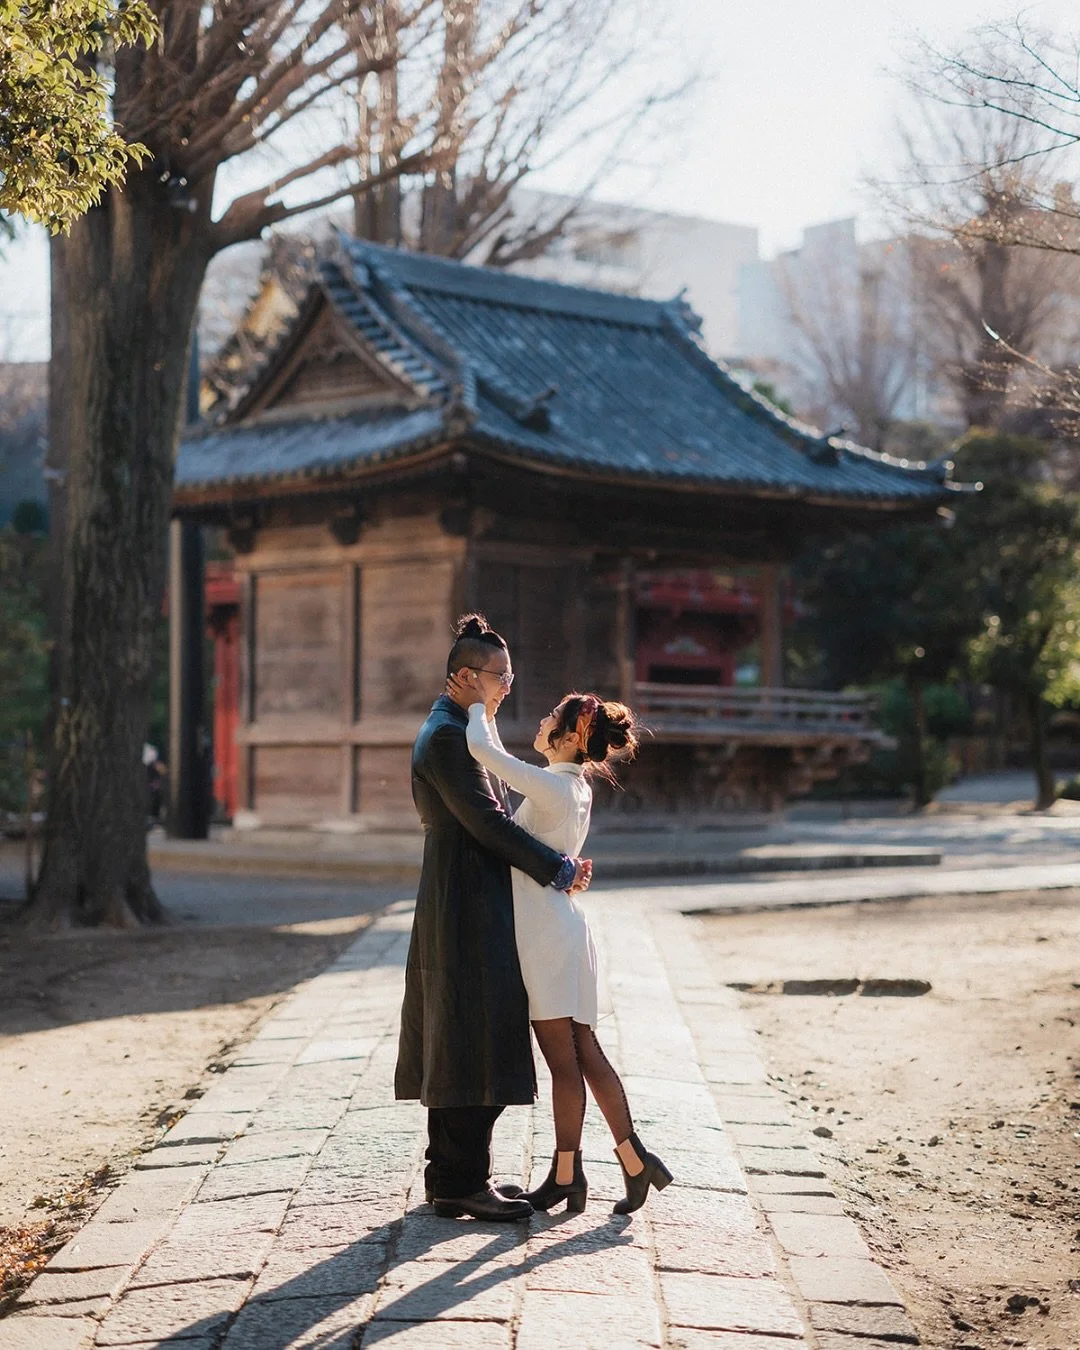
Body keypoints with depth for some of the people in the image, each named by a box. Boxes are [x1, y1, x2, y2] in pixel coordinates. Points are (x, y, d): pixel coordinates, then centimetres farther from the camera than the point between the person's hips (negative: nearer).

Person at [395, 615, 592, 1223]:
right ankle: (462, 1183, -4)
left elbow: (491, 818, 19)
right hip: (468, 906, -11)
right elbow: (487, 821, -19)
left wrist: (555, 861, 9)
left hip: (464, 906, 11)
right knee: (477, 1043, -8)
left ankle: (452, 1174, 19)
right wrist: (558, 869, -13)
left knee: (458, 1047, 13)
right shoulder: (447, 737, -15)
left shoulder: (455, 731, 17)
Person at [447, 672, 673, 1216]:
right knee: (584, 1054, 10)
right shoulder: (574, 787, 12)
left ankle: (566, 1175, 7)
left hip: (547, 930, -9)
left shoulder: (552, 787, -15)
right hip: (558, 926, 9)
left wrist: (477, 707, -4)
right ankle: (634, 1159, 11)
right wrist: (485, 711, 26)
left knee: (564, 1060, -1)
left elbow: (481, 749, -22)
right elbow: (500, 762, 29)